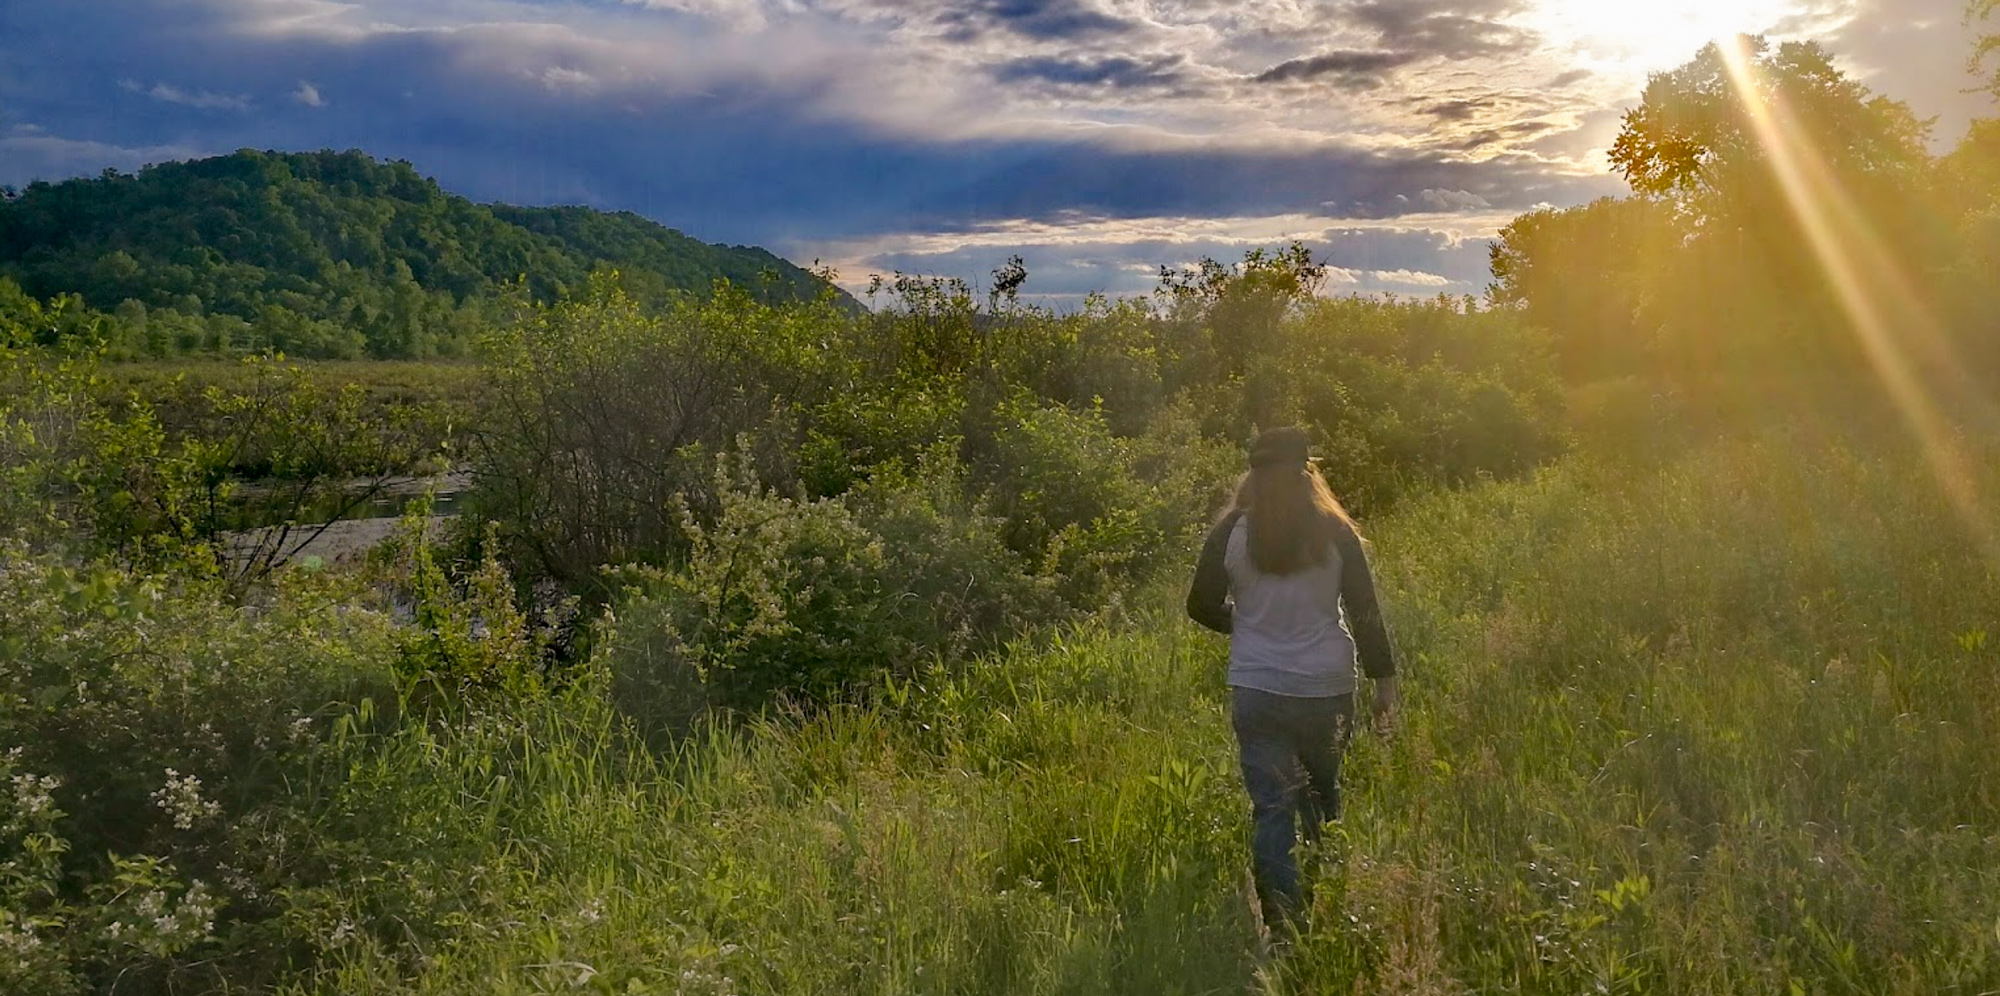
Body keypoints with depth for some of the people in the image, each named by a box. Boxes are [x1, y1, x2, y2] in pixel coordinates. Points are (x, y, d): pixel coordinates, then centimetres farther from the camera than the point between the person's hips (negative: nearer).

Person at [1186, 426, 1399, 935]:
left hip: (1256, 690, -1)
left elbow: (1202, 606, 4)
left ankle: (1283, 922, -2)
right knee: (1324, 797, 21)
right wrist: (1384, 678, 7)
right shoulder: (1334, 532, -4)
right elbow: (1365, 611, -1)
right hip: (1327, 687, 1)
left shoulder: (1231, 533, -4)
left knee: (1272, 808, 2)